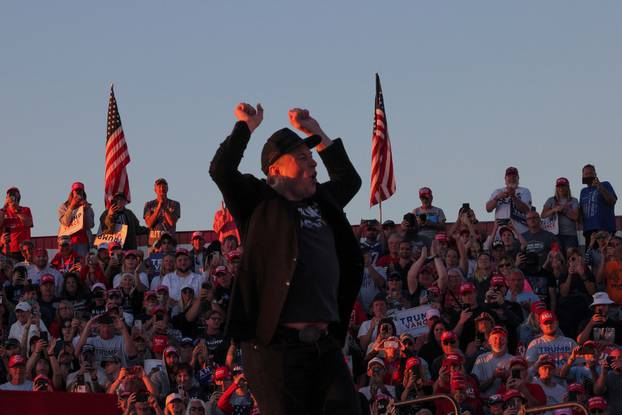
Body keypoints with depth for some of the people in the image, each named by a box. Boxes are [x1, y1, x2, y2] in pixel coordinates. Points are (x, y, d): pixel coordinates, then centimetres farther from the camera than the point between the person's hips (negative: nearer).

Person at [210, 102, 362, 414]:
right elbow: (221, 170, -11)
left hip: (325, 343, 7)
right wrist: (246, 126, 1)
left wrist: (316, 132, 35)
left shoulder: (321, 201, 22)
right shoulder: (260, 203, 3)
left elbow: (349, 179, 41)